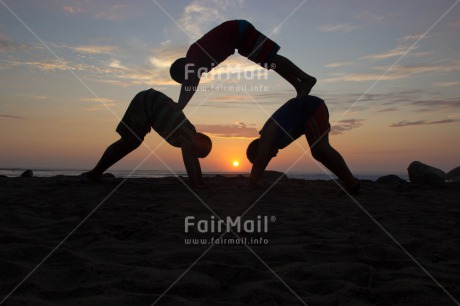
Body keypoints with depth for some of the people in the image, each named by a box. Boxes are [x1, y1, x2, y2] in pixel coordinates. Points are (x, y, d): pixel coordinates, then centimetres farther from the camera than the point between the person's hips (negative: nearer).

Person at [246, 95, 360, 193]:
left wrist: (250, 188, -18)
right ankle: (350, 184, 3)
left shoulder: (267, 133, -17)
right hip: (308, 114, 9)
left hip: (312, 108, -9)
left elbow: (259, 162, -21)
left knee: (320, 148, -22)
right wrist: (253, 185, 18)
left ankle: (352, 182, -21)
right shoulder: (272, 142, 10)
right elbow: (261, 165, 16)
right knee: (317, 152, 3)